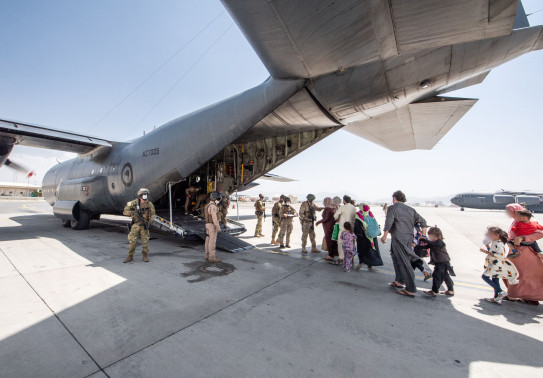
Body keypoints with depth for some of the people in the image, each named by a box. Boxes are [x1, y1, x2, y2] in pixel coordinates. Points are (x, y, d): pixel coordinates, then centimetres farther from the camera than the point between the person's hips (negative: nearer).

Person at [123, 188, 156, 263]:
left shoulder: (149, 204, -2)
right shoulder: (134, 203, -7)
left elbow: (152, 215, 5)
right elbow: (125, 211, -3)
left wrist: (149, 222, -8)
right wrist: (133, 213, -19)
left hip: (144, 225, 1)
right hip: (136, 224, -1)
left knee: (145, 241, 3)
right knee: (132, 241, 0)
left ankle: (145, 256, 15)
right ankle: (130, 257, 14)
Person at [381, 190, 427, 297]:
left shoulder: (392, 208, -5)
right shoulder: (410, 209, 14)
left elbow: (388, 223, -17)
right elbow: (422, 221, 14)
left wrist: (384, 236, -12)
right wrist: (424, 235, 21)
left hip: (399, 238, -7)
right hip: (409, 238, 7)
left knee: (404, 263, -3)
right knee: (396, 258, 21)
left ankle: (411, 290, 2)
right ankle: (399, 282, 31)